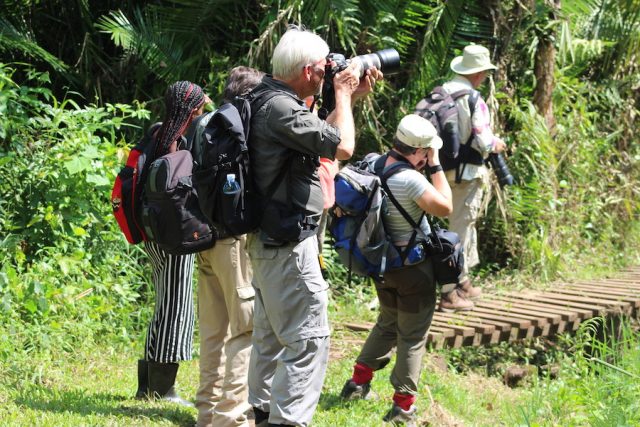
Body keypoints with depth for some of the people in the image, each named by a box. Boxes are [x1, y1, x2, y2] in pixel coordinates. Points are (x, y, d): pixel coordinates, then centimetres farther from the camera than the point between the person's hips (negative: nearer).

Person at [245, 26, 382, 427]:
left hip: (268, 240, 11)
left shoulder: (270, 100, 10)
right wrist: (343, 93, -7)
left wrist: (353, 97, 16)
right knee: (309, 338, -9)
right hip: (289, 244, -11)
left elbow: (320, 134, 23)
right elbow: (342, 146, -20)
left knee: (271, 335, 19)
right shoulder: (281, 108, -22)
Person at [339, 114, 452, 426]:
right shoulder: (410, 180, -27)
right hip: (414, 266, -8)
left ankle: (358, 382, 30)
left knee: (387, 323, 27)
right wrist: (436, 167, -12)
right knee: (413, 336, 4)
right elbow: (445, 207, -17)